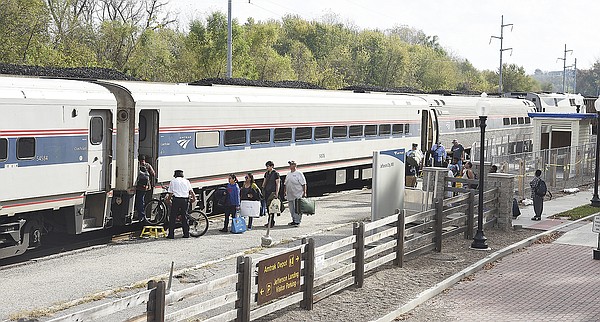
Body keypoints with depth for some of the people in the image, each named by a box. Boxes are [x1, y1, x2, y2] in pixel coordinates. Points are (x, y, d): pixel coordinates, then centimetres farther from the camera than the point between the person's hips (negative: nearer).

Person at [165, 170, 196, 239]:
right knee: (184, 217, 10)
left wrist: (168, 200, 16)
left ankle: (171, 234, -2)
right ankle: (186, 234, 8)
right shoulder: (186, 181, 16)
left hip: (176, 199, -3)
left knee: (172, 217, 2)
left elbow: (170, 193, 5)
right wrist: (194, 198, 17)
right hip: (185, 199, 3)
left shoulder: (173, 181, 11)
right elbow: (191, 191, 7)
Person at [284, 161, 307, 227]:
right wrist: (284, 192, 17)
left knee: (297, 209, -7)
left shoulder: (299, 173, -5)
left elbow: (303, 184, -7)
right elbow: (285, 184, 22)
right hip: (290, 195, 7)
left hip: (297, 195, -7)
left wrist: (304, 193, -12)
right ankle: (294, 220, 19)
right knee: (292, 210, 10)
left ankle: (297, 221, -5)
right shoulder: (288, 174, 16)